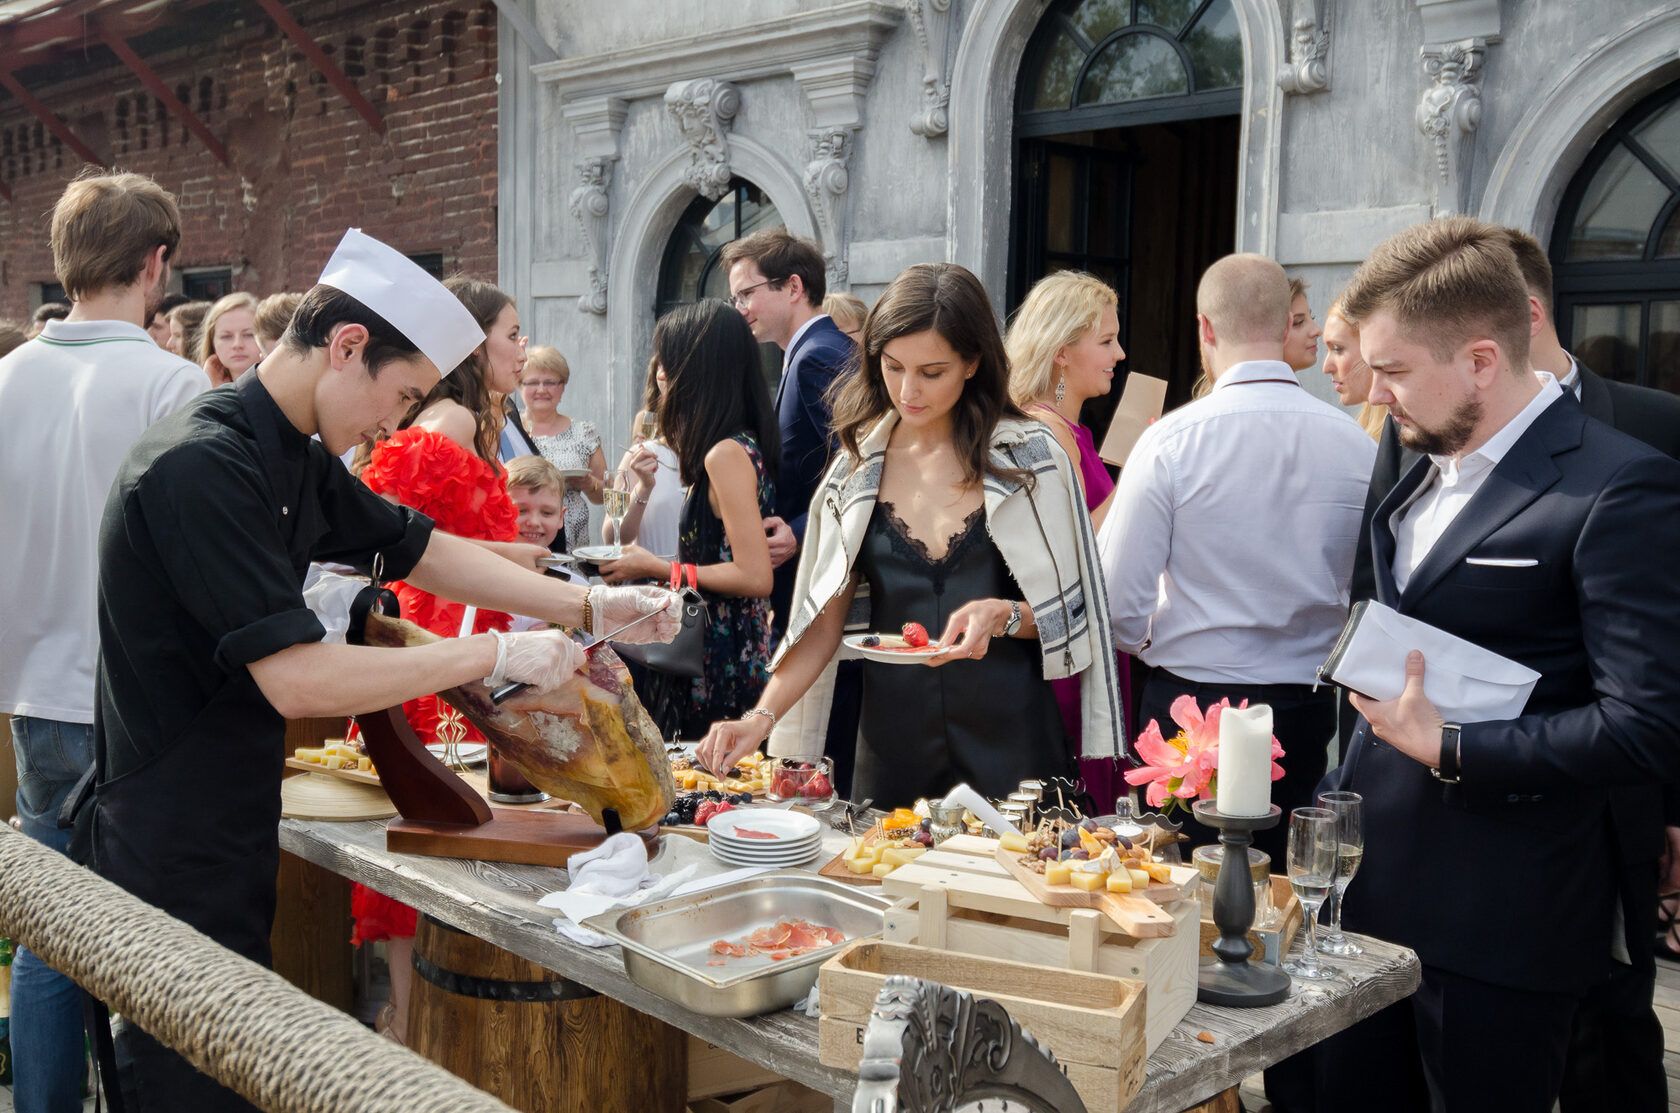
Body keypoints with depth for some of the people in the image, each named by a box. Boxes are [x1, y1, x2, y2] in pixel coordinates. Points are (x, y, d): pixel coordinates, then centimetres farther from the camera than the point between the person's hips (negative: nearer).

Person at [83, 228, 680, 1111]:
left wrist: (591, 605, 3)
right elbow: (296, 681, -27)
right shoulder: (203, 468, -23)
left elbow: (422, 551, 13)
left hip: (231, 832, 9)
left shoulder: (296, 458, 6)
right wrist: (495, 656, -19)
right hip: (173, 853, -9)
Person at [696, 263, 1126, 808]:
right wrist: (761, 717, -5)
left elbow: (1072, 614, 2)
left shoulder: (1031, 456, -3)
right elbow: (824, 621, 6)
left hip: (1010, 742, -2)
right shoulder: (856, 467, 4)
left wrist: (1005, 616, -18)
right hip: (892, 746, 2)